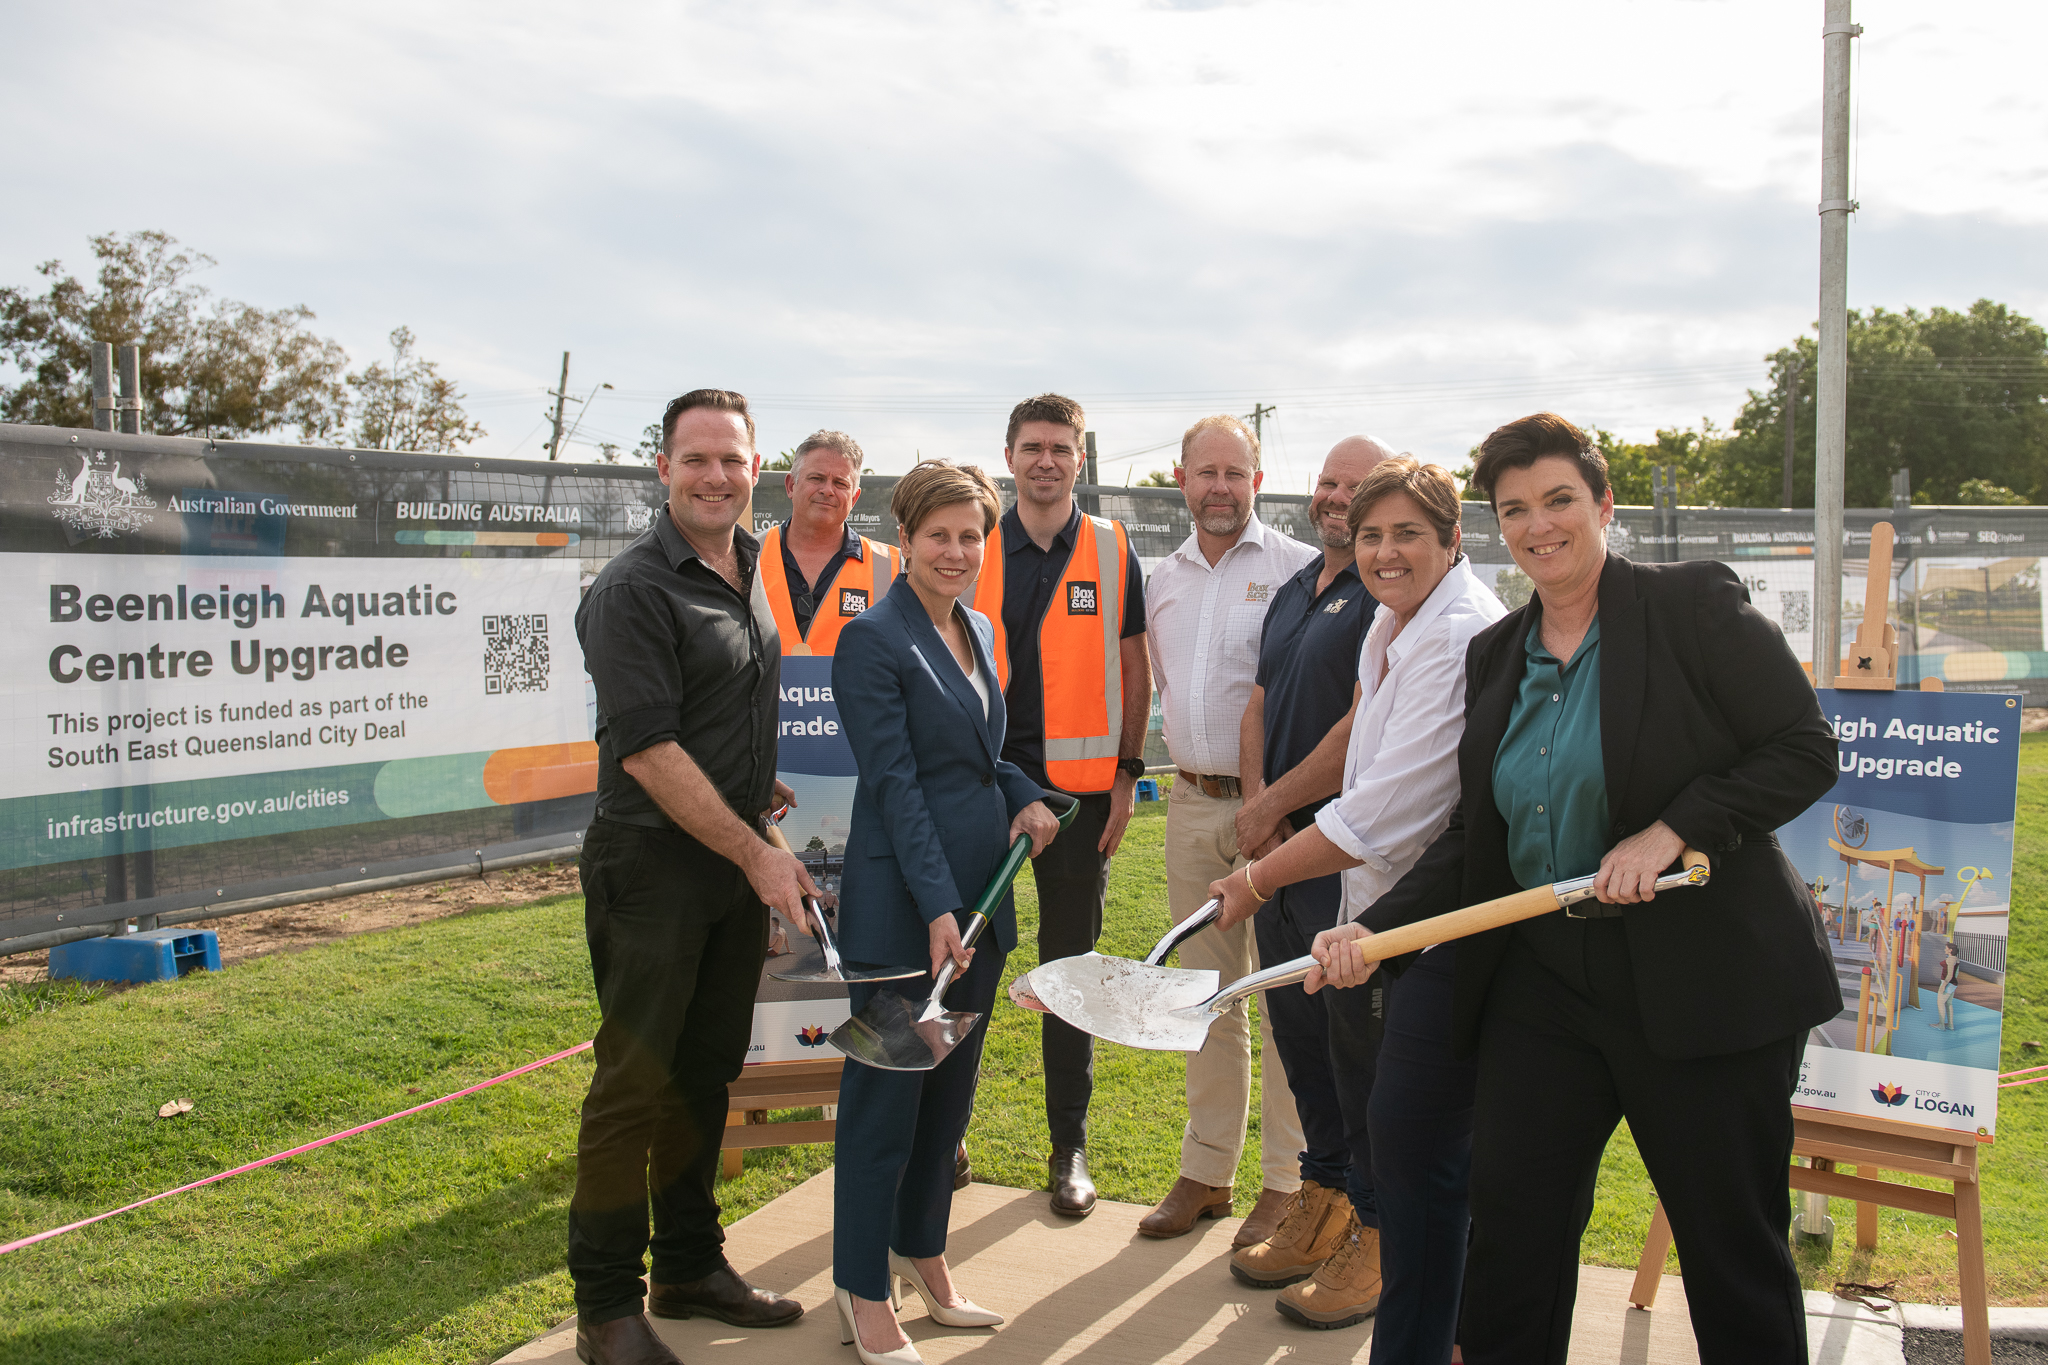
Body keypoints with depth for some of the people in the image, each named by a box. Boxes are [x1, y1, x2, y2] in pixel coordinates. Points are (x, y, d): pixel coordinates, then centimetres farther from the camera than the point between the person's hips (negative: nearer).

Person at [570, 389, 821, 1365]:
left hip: (739, 860, 8)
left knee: (707, 1072, 16)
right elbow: (649, 751, -20)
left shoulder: (753, 570, 11)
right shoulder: (634, 588, -15)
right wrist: (758, 855, -19)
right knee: (634, 1082, 0)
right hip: (653, 866, -7)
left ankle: (690, 1267, 30)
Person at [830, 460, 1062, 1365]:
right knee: (886, 1093, 3)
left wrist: (1025, 797, 1)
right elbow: (895, 782, -17)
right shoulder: (874, 638, -12)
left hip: (979, 892, 8)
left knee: (951, 1086, 16)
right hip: (901, 905, -8)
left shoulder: (977, 630, 12)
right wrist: (937, 908, -20)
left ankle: (923, 1257, 32)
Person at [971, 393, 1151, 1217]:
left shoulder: (1113, 551, 3)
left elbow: (1134, 671, 7)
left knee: (1072, 963, 7)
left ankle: (1070, 1145, 19)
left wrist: (1127, 774, 0)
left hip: (1078, 785, -1)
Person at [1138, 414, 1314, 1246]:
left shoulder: (1299, 568, -5)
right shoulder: (1161, 579, 13)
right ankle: (1206, 1170, 24)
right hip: (1193, 801, 6)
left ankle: (1287, 1182, 10)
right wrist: (1187, 760, 14)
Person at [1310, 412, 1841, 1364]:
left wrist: (1668, 832, -22)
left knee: (1734, 1253, 9)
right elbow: (1475, 841, 10)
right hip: (1541, 982, 5)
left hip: (1706, 982, -5)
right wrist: (1379, 929, -3)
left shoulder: (1695, 604, -7)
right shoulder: (1494, 654, 10)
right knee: (1508, 1232, 8)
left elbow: (1804, 750, -10)